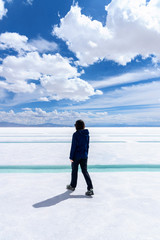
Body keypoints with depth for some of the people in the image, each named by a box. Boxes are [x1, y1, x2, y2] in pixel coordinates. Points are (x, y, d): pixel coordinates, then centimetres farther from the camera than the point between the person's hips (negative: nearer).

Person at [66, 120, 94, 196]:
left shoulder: (75, 134, -16)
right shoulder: (87, 134, 2)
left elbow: (73, 146, -16)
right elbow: (87, 146, 9)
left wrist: (71, 157, -9)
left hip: (76, 156, -5)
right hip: (84, 156, 5)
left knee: (74, 171, 13)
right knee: (85, 171, 9)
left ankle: (72, 186, 31)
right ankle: (90, 188, 0)